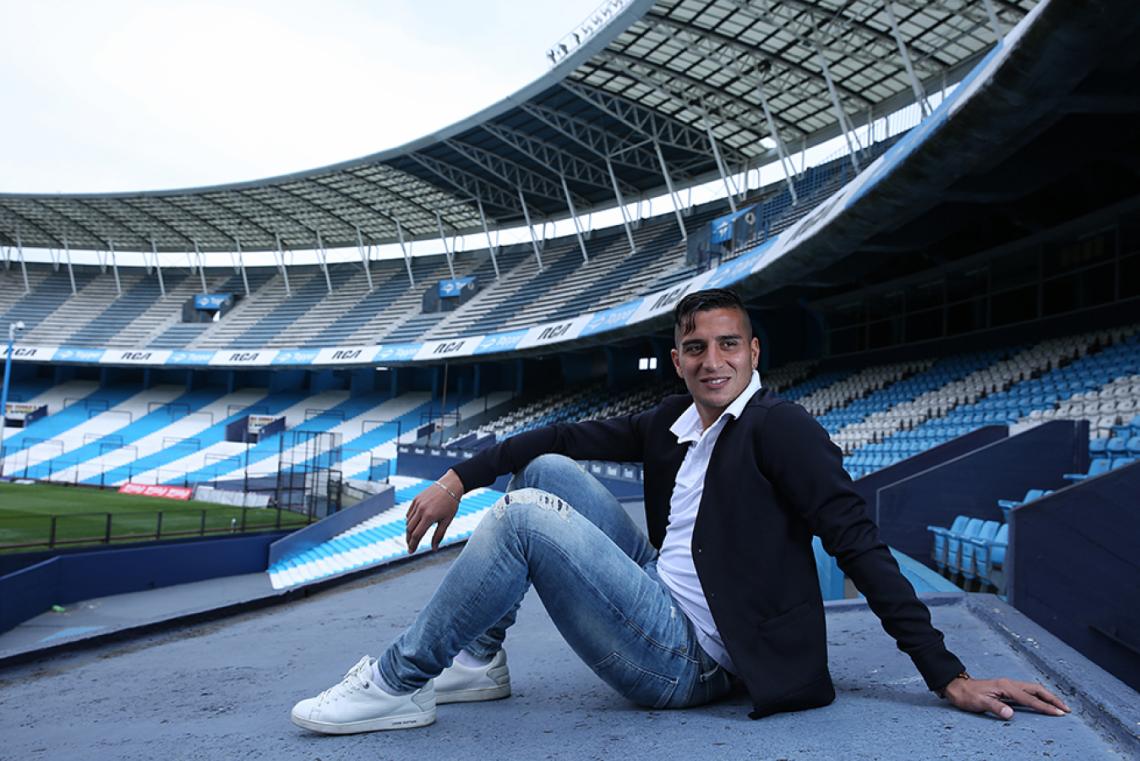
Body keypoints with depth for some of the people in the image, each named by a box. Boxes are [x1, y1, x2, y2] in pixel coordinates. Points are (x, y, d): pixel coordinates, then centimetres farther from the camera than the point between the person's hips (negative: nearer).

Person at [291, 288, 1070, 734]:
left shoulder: (779, 426, -10)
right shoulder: (673, 425, 11)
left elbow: (858, 540, -15)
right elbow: (570, 436, 11)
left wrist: (947, 675, -19)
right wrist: (460, 477, 3)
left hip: (690, 656, -8)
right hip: (662, 603, 8)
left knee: (524, 515, -18)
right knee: (546, 469, 7)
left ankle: (397, 685, -4)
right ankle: (476, 662, 9)